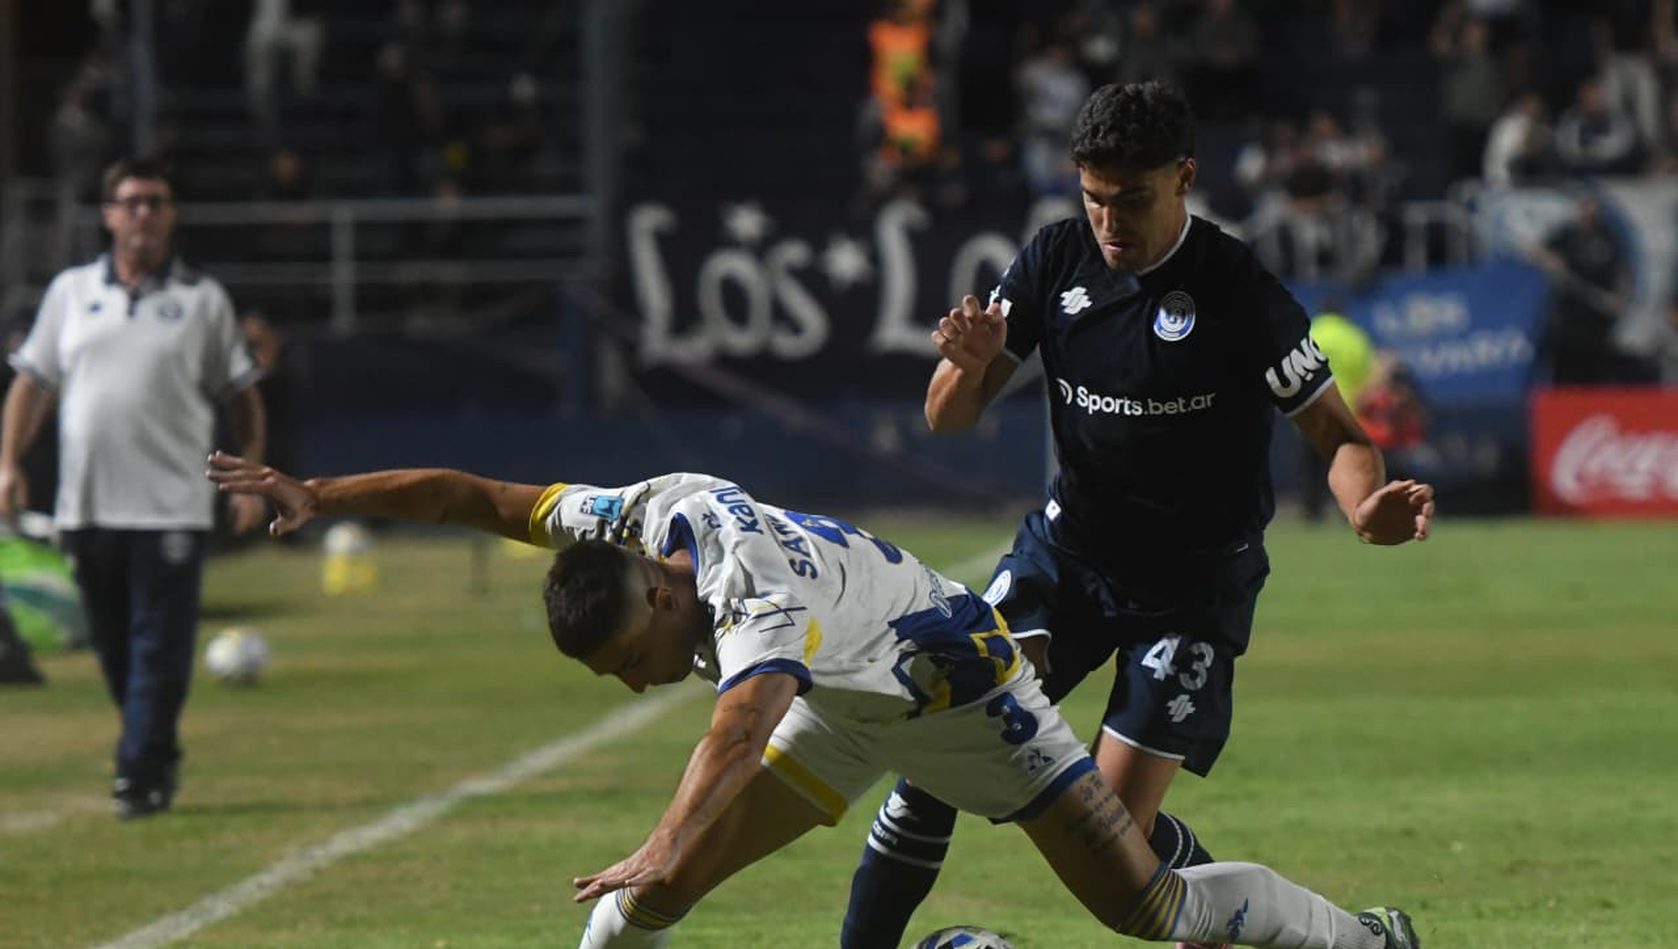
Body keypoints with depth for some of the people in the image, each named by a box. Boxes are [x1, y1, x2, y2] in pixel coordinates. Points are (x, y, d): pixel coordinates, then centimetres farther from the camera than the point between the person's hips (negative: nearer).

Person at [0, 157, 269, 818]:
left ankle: (142, 775, -10)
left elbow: (242, 394, 9)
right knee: (114, 651, 8)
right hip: (87, 507, 3)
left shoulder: (203, 300, 5)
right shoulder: (70, 292, 11)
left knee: (159, 647, -9)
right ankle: (157, 753, 24)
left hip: (170, 508, -3)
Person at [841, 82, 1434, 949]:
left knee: (1117, 827, -10)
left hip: (1196, 578, -4)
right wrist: (971, 362, -24)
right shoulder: (1055, 261, -4)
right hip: (1069, 549, 4)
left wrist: (1368, 509, -34)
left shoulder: (1239, 293, -17)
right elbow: (948, 418, 0)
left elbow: (1334, 432, -12)